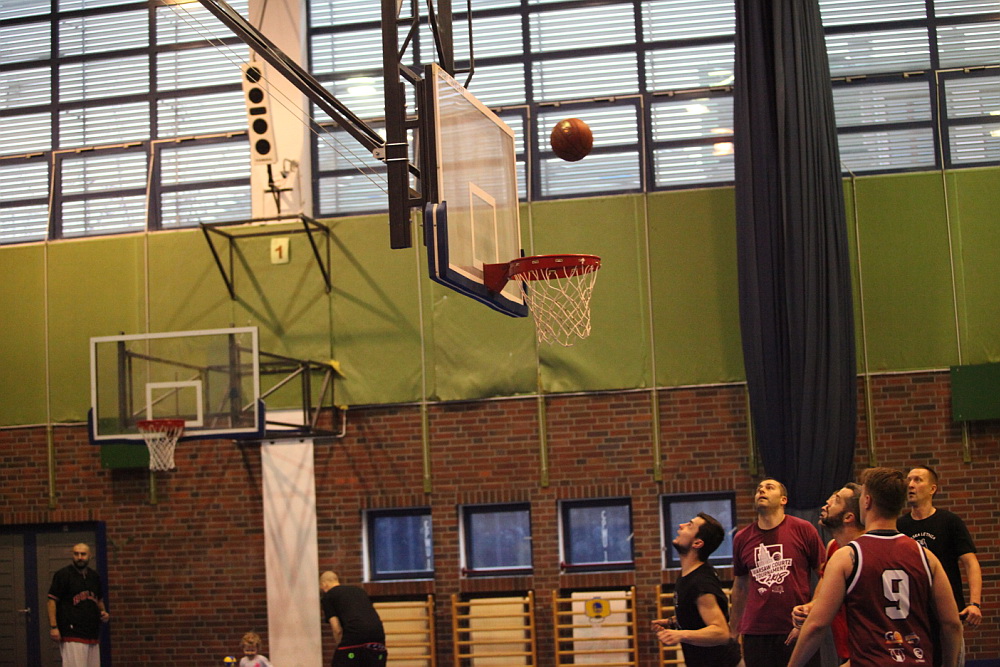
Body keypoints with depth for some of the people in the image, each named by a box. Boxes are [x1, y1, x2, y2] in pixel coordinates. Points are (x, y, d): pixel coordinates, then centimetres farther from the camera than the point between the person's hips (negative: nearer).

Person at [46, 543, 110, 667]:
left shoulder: (94, 577, 15)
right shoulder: (63, 575, -4)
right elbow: (51, 601, -7)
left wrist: (103, 612, 7)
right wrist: (53, 627, -15)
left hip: (92, 634, 7)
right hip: (72, 634, -7)